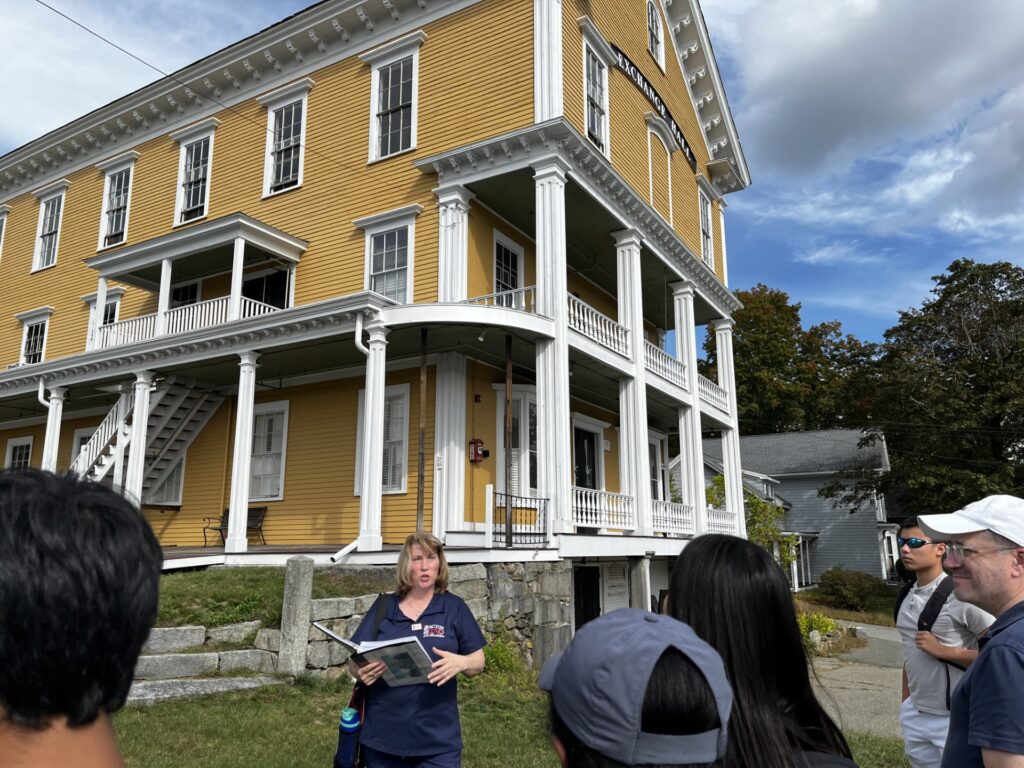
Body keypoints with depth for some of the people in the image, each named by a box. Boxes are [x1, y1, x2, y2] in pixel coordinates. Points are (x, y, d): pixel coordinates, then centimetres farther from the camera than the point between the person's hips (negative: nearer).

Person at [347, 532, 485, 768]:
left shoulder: (454, 607, 0)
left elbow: (478, 662, 0)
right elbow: (354, 660, 4)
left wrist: (461, 662, -22)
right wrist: (361, 671, -19)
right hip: (382, 733, 2)